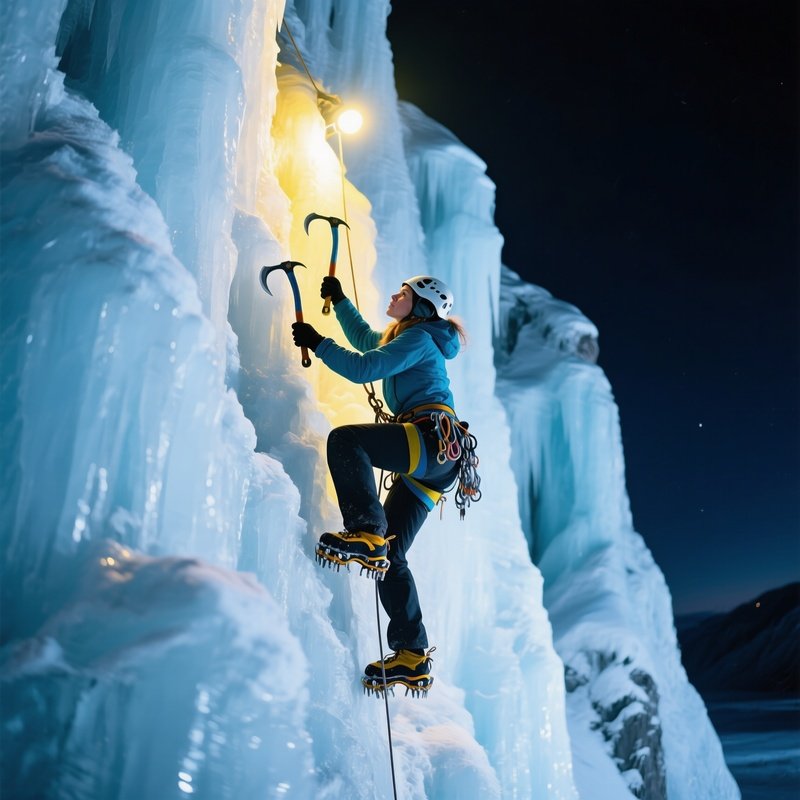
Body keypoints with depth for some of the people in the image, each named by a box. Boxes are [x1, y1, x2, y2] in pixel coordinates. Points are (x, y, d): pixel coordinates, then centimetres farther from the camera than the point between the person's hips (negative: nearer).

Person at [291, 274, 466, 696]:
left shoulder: (419, 337, 0)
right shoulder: (406, 339, 28)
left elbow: (363, 368, -12)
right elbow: (364, 338, 45)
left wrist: (317, 342, -6)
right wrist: (339, 300, 44)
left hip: (434, 440, -9)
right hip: (429, 458, 9)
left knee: (345, 439, -27)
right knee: (389, 556, 3)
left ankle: (367, 534, -32)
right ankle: (413, 658, 4)